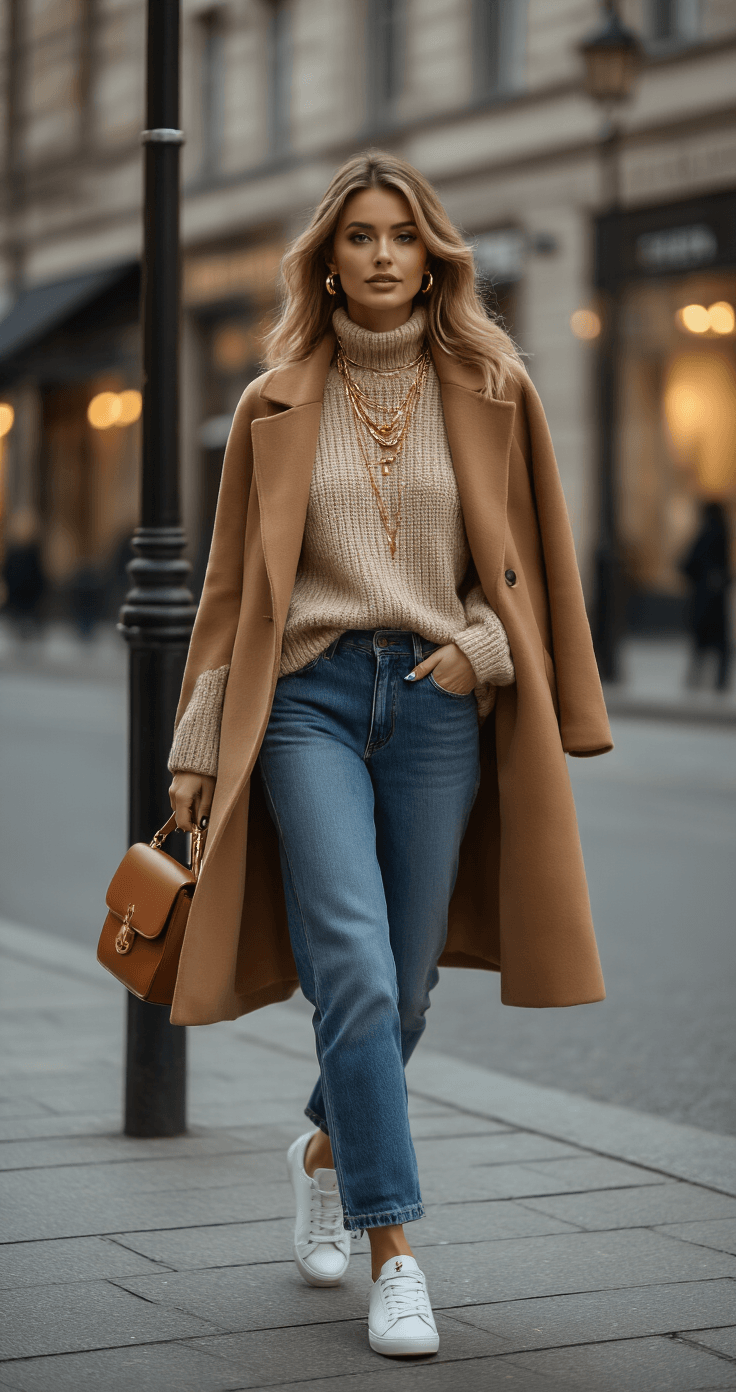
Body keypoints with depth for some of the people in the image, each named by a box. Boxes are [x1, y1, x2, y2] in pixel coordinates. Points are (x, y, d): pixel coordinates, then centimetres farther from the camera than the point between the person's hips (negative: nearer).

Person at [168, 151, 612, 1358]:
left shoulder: (489, 392, 8)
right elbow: (234, 582, 10)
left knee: (406, 980, 6)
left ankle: (327, 1151, 36)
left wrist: (483, 647, -6)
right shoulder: (276, 406, 8)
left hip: (440, 702, 1)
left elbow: (530, 560, 13)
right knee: (355, 966, -15)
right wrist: (198, 747, 7)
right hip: (308, 696, -1)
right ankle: (395, 1252, -11)